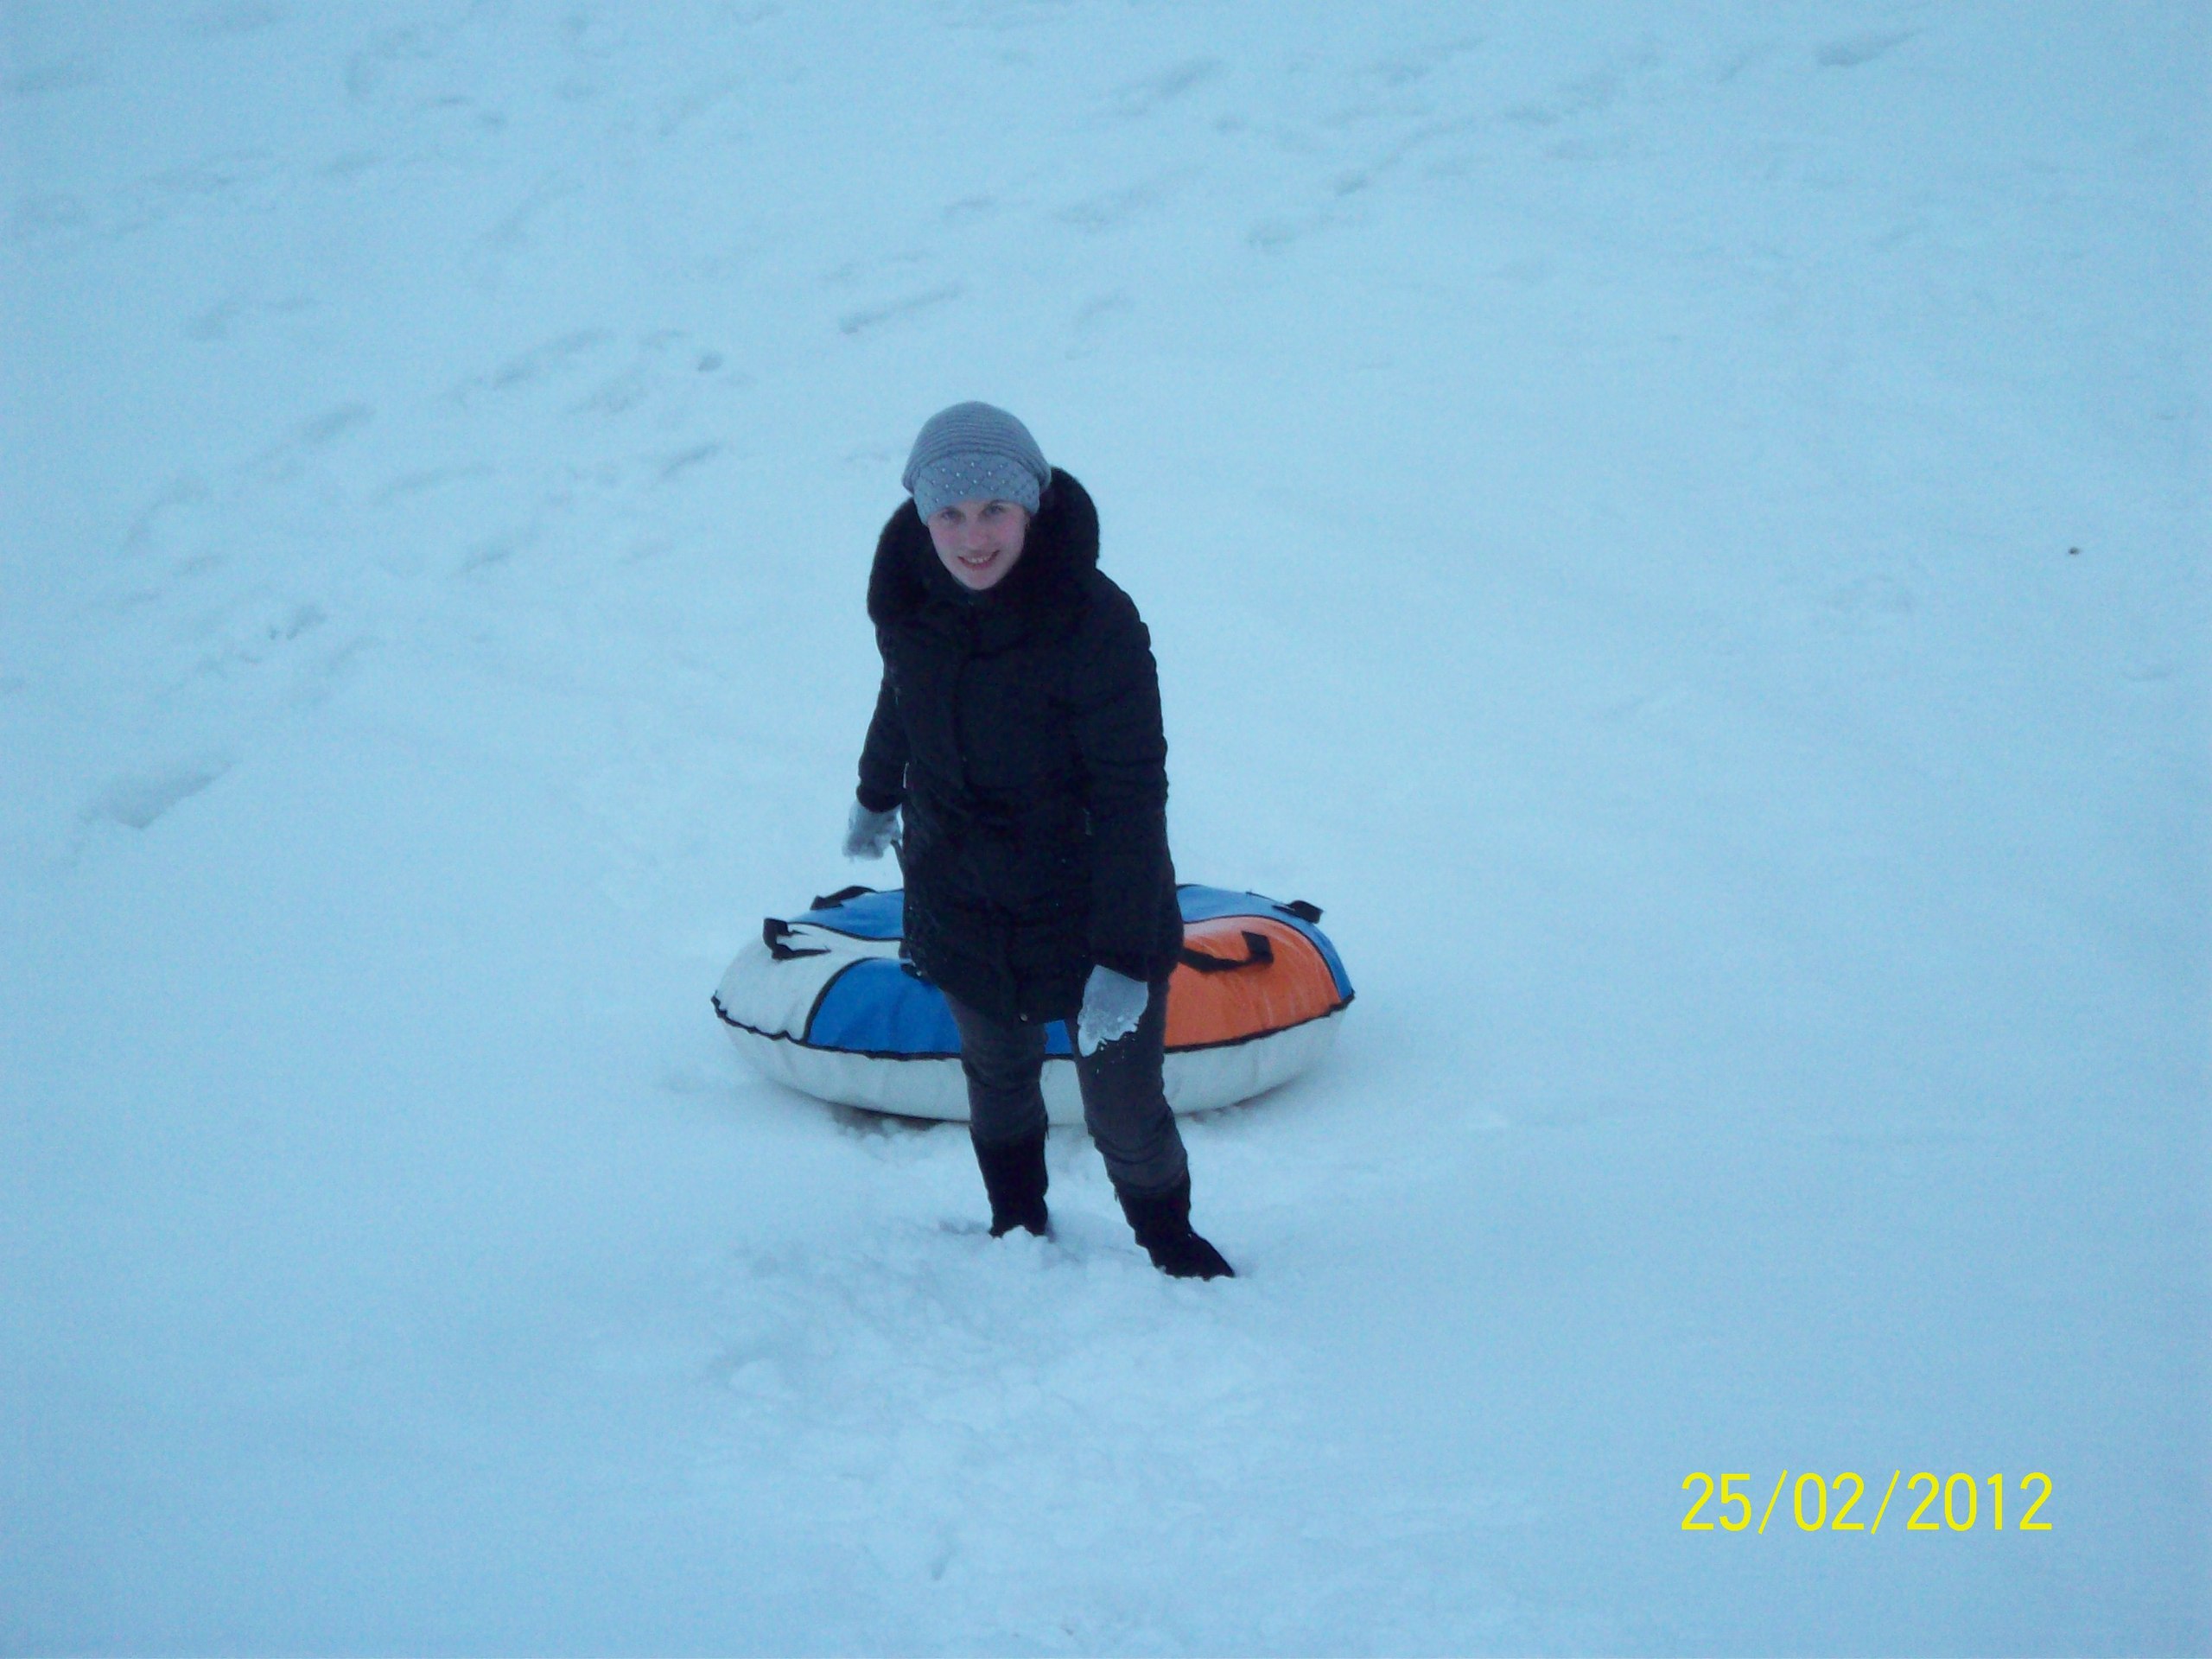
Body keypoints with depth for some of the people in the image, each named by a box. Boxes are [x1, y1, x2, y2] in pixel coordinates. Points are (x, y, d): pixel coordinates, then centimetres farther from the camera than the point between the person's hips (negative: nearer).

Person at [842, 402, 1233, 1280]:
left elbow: (1133, 796, -24)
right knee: (998, 1081, 24)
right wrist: (878, 795, 29)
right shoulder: (908, 592, -12)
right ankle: (1017, 1228, 51)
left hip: (1093, 912, -4)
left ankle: (1169, 1241, 37)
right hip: (961, 904, 4)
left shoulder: (1094, 623, -29)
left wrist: (1124, 959, -24)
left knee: (1125, 1115, 6)